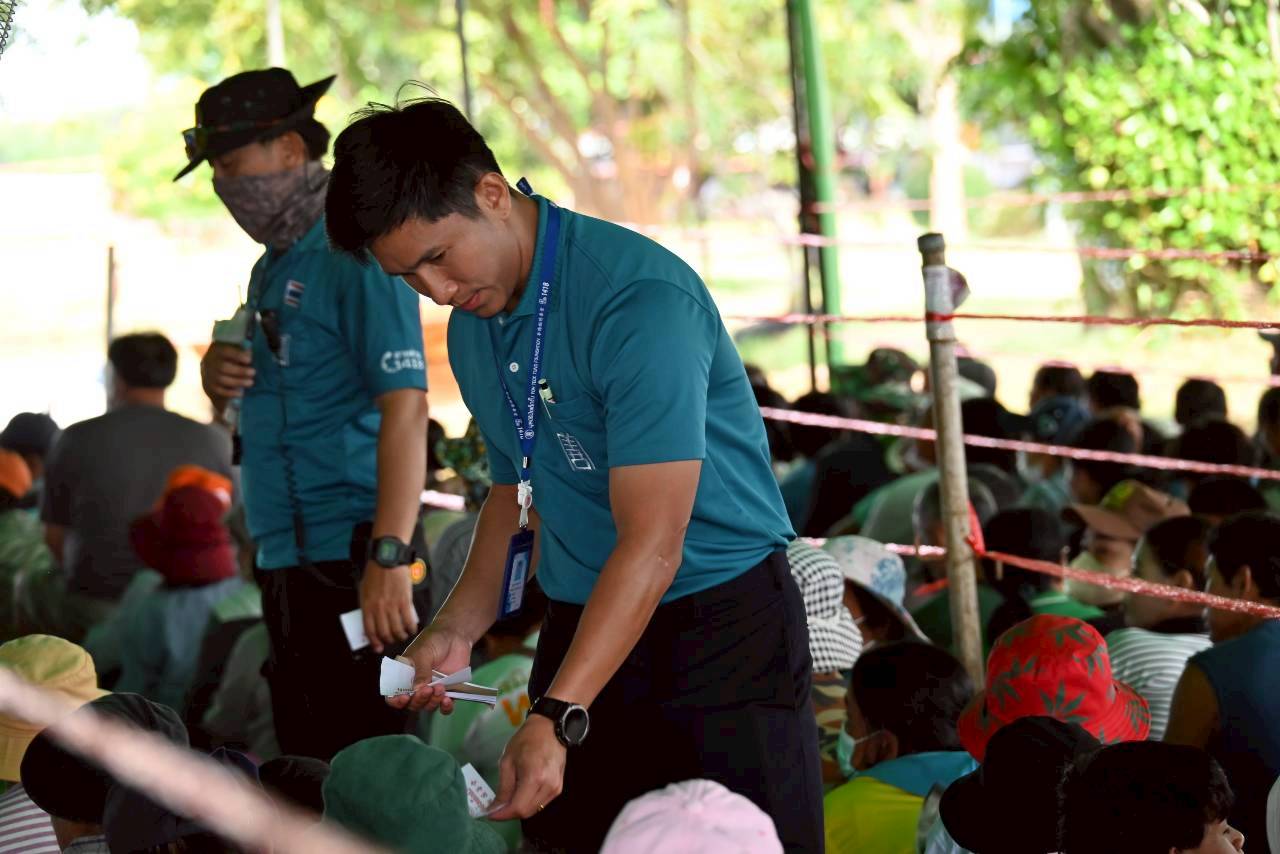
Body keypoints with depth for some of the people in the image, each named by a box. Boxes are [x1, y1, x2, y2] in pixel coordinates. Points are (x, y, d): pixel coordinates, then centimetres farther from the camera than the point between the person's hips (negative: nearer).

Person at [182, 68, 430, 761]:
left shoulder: (357, 255, -11)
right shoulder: (275, 265, 18)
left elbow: (405, 406, -21)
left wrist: (389, 556, -29)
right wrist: (220, 382, 4)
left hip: (351, 559, -10)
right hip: (288, 561, 10)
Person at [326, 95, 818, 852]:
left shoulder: (639, 300, -22)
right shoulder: (471, 325, 6)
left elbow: (652, 545, -26)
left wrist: (556, 720, -31)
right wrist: (457, 630, 4)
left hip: (721, 620, -7)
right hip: (583, 621, 7)